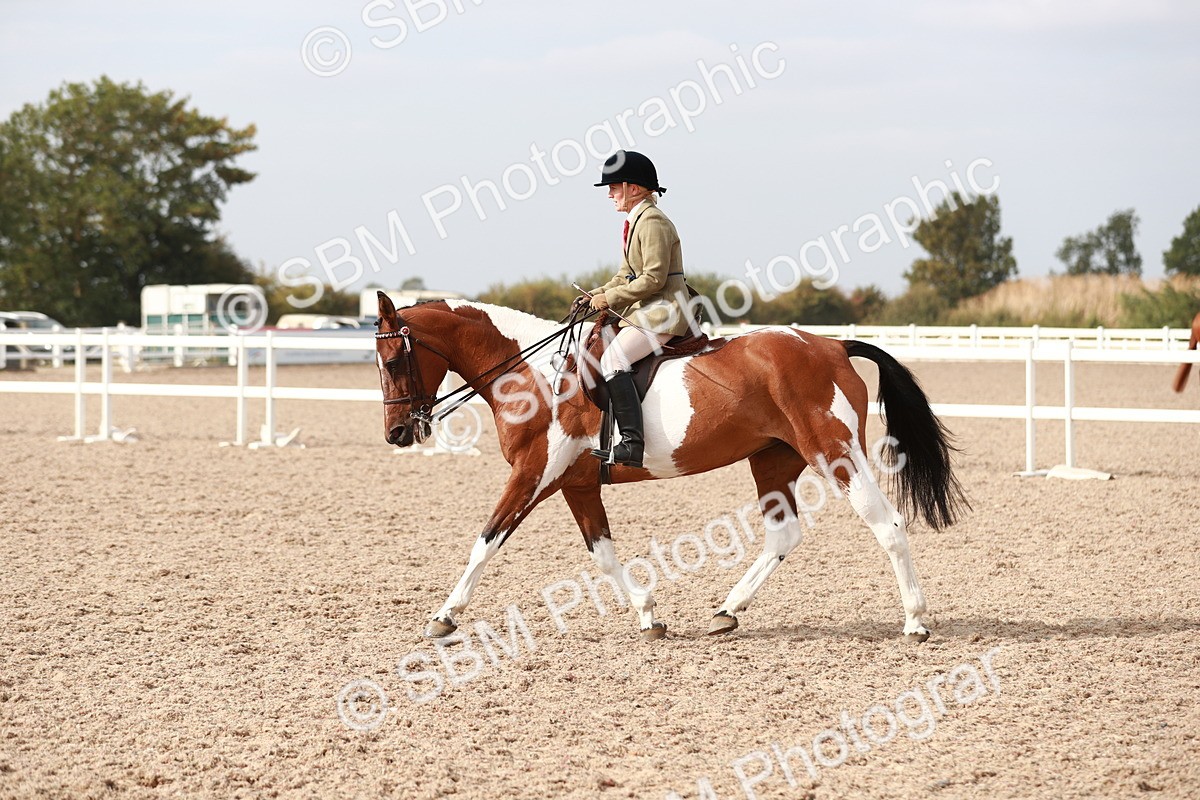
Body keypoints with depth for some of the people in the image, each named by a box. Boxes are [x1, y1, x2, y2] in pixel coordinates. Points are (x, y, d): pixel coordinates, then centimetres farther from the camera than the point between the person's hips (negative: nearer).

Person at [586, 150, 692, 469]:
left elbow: (653, 279, -20)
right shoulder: (634, 222, 18)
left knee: (613, 359, -24)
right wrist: (597, 295, 6)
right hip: (646, 309, 11)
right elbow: (625, 276, 21)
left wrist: (610, 298, -15)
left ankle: (632, 444, -31)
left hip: (664, 309, -11)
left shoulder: (652, 222, -14)